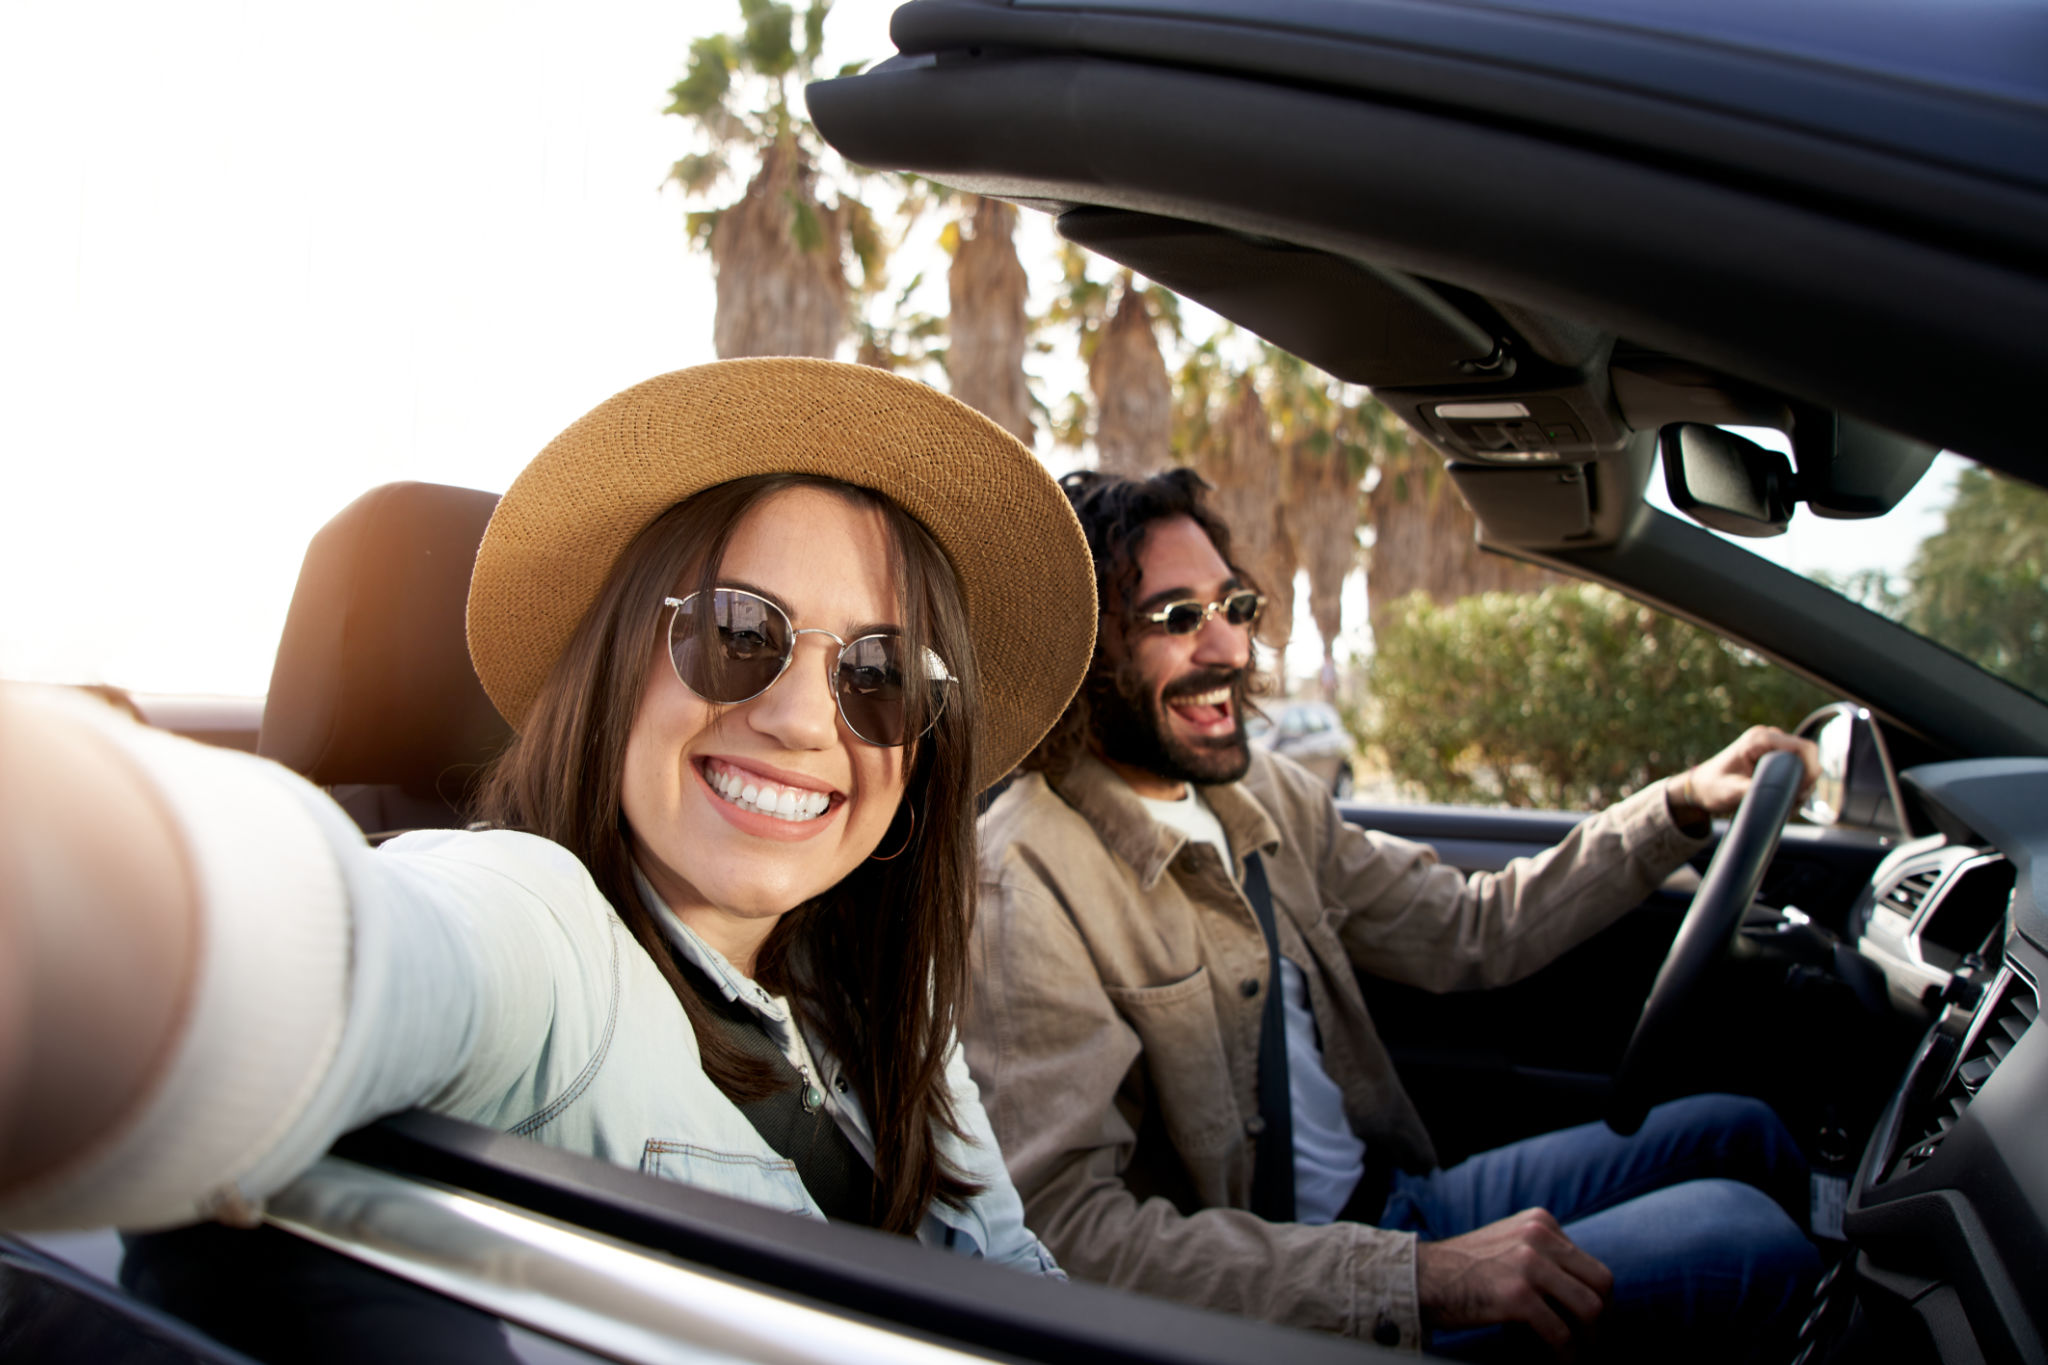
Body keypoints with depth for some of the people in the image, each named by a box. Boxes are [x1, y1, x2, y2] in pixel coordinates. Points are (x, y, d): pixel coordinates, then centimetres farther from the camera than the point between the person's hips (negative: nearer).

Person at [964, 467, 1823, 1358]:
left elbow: (1467, 933, 14)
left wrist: (1682, 807, 7)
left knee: (1742, 1138, 12)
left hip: (1392, 1201, 8)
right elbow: (1073, 1232, -27)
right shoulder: (1024, 884, -22)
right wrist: (1418, 1276, -31)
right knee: (1740, 1239, -16)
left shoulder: (1265, 795, 3)